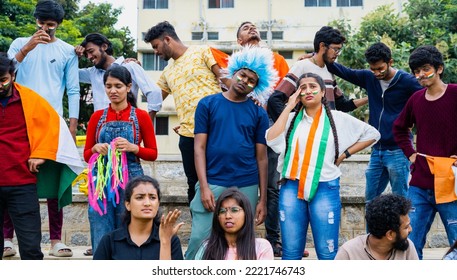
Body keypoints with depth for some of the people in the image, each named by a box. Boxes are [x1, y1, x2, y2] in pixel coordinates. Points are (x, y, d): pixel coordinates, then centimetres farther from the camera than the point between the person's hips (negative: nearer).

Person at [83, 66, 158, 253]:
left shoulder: (141, 117, 4)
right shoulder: (97, 117, 10)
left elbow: (153, 153, 6)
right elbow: (86, 155, 13)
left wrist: (133, 148, -12)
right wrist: (96, 148, -8)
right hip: (102, 181, 2)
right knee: (101, 240, 1)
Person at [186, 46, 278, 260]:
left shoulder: (258, 113, 8)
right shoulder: (207, 104, 4)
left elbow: (261, 157, 7)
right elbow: (199, 148, 0)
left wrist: (263, 199, 3)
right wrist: (204, 186, -10)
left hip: (247, 188, 2)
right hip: (212, 184, -2)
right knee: (199, 240, -5)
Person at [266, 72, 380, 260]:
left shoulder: (337, 119, 4)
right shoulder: (292, 118, 10)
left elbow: (372, 134, 11)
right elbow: (272, 141, -8)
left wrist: (344, 154, 4)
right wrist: (289, 107, -4)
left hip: (324, 189, -2)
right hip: (291, 189, 2)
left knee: (327, 253, 0)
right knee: (291, 252, 8)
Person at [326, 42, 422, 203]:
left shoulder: (407, 81, -8)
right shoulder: (369, 78, 7)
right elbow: (343, 71, 15)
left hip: (398, 151, -6)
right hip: (376, 150, 6)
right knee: (370, 199, 11)